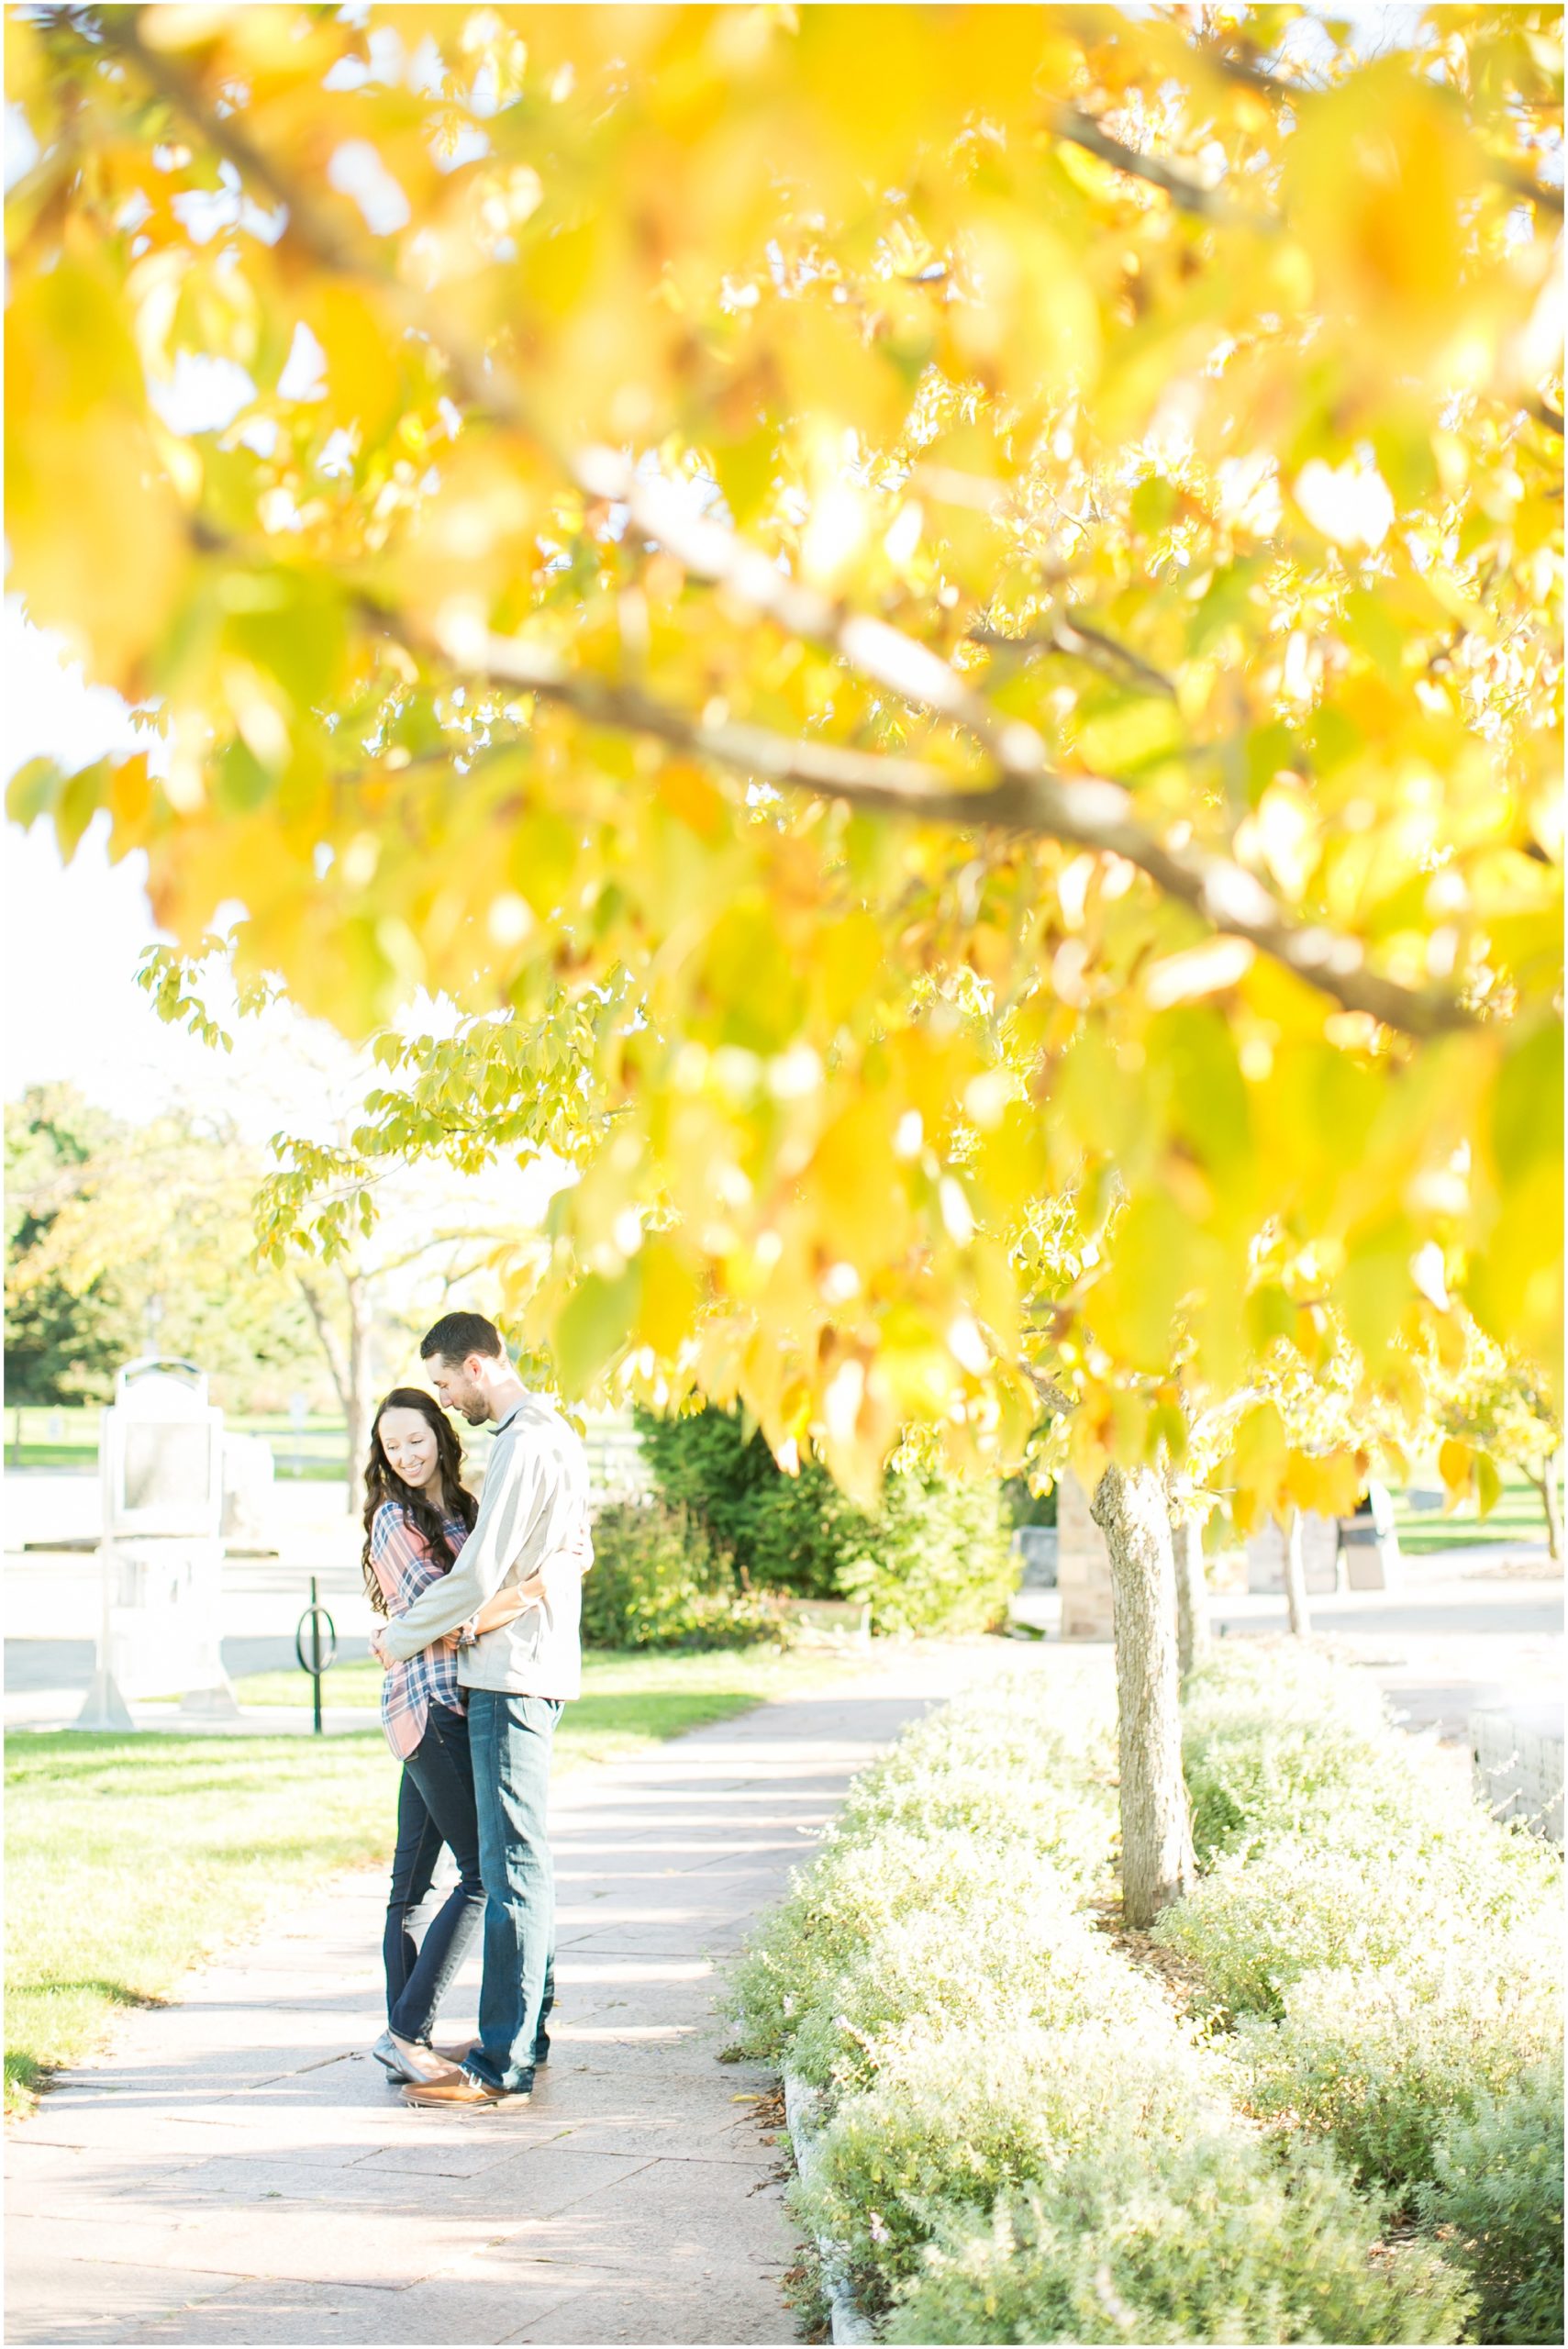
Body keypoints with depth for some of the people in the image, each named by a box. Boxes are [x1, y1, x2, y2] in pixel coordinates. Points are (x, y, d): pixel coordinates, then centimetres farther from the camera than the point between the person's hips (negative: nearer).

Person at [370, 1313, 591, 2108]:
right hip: (530, 1667, 11)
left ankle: (502, 2064, -10)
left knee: (510, 1863, -10)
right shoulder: (555, 1433, 18)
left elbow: (477, 1577, -17)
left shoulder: (523, 1445, -15)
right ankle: (527, 2033, 19)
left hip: (513, 1675, -11)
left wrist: (399, 1638, -5)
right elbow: (577, 1554, 26)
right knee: (517, 1859, 14)